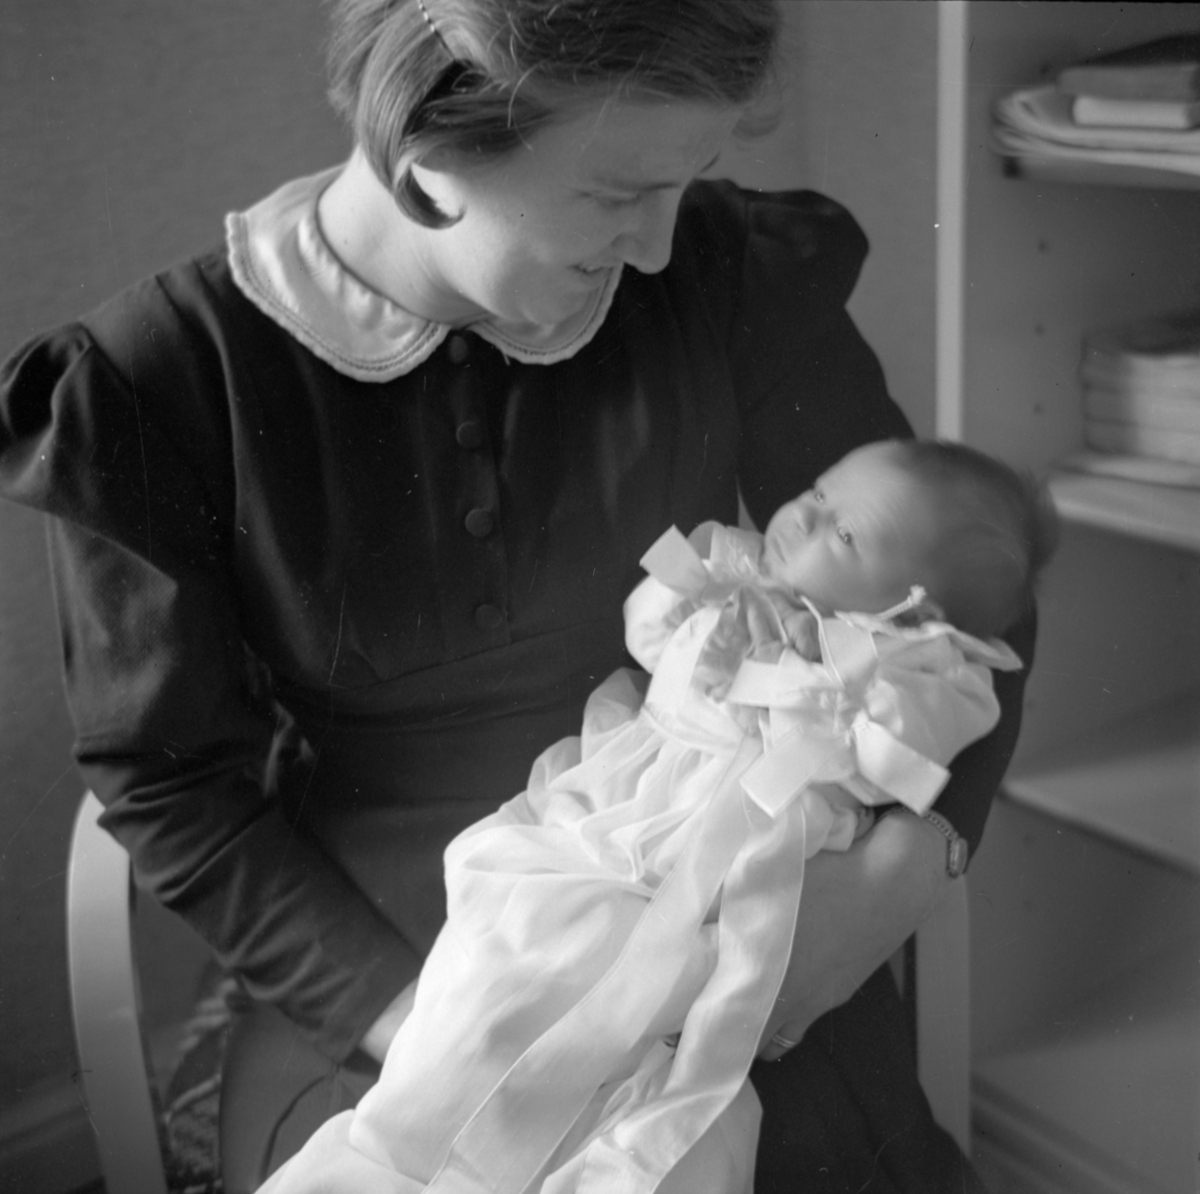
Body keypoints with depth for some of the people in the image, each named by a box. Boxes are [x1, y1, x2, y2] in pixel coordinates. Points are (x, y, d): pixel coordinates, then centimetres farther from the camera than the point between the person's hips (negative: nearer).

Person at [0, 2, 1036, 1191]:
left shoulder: (727, 279, -8)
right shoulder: (162, 378, -13)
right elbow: (169, 785, -6)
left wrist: (912, 857, -14)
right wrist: (411, 1016, -14)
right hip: (376, 981, -1)